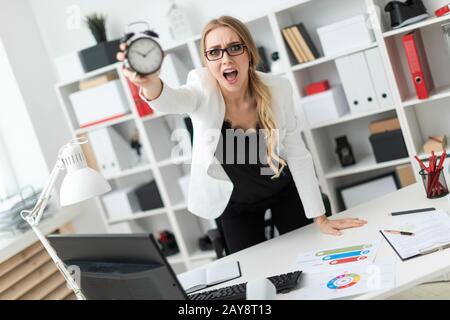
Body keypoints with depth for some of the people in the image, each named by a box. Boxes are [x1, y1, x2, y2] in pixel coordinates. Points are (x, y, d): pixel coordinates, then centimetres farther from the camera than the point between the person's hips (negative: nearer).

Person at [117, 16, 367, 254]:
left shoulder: (277, 89, -22)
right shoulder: (203, 89, -26)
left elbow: (297, 154, -14)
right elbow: (173, 100, -50)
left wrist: (320, 218, -12)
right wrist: (150, 83, -75)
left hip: (284, 189, 1)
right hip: (233, 201, 0)